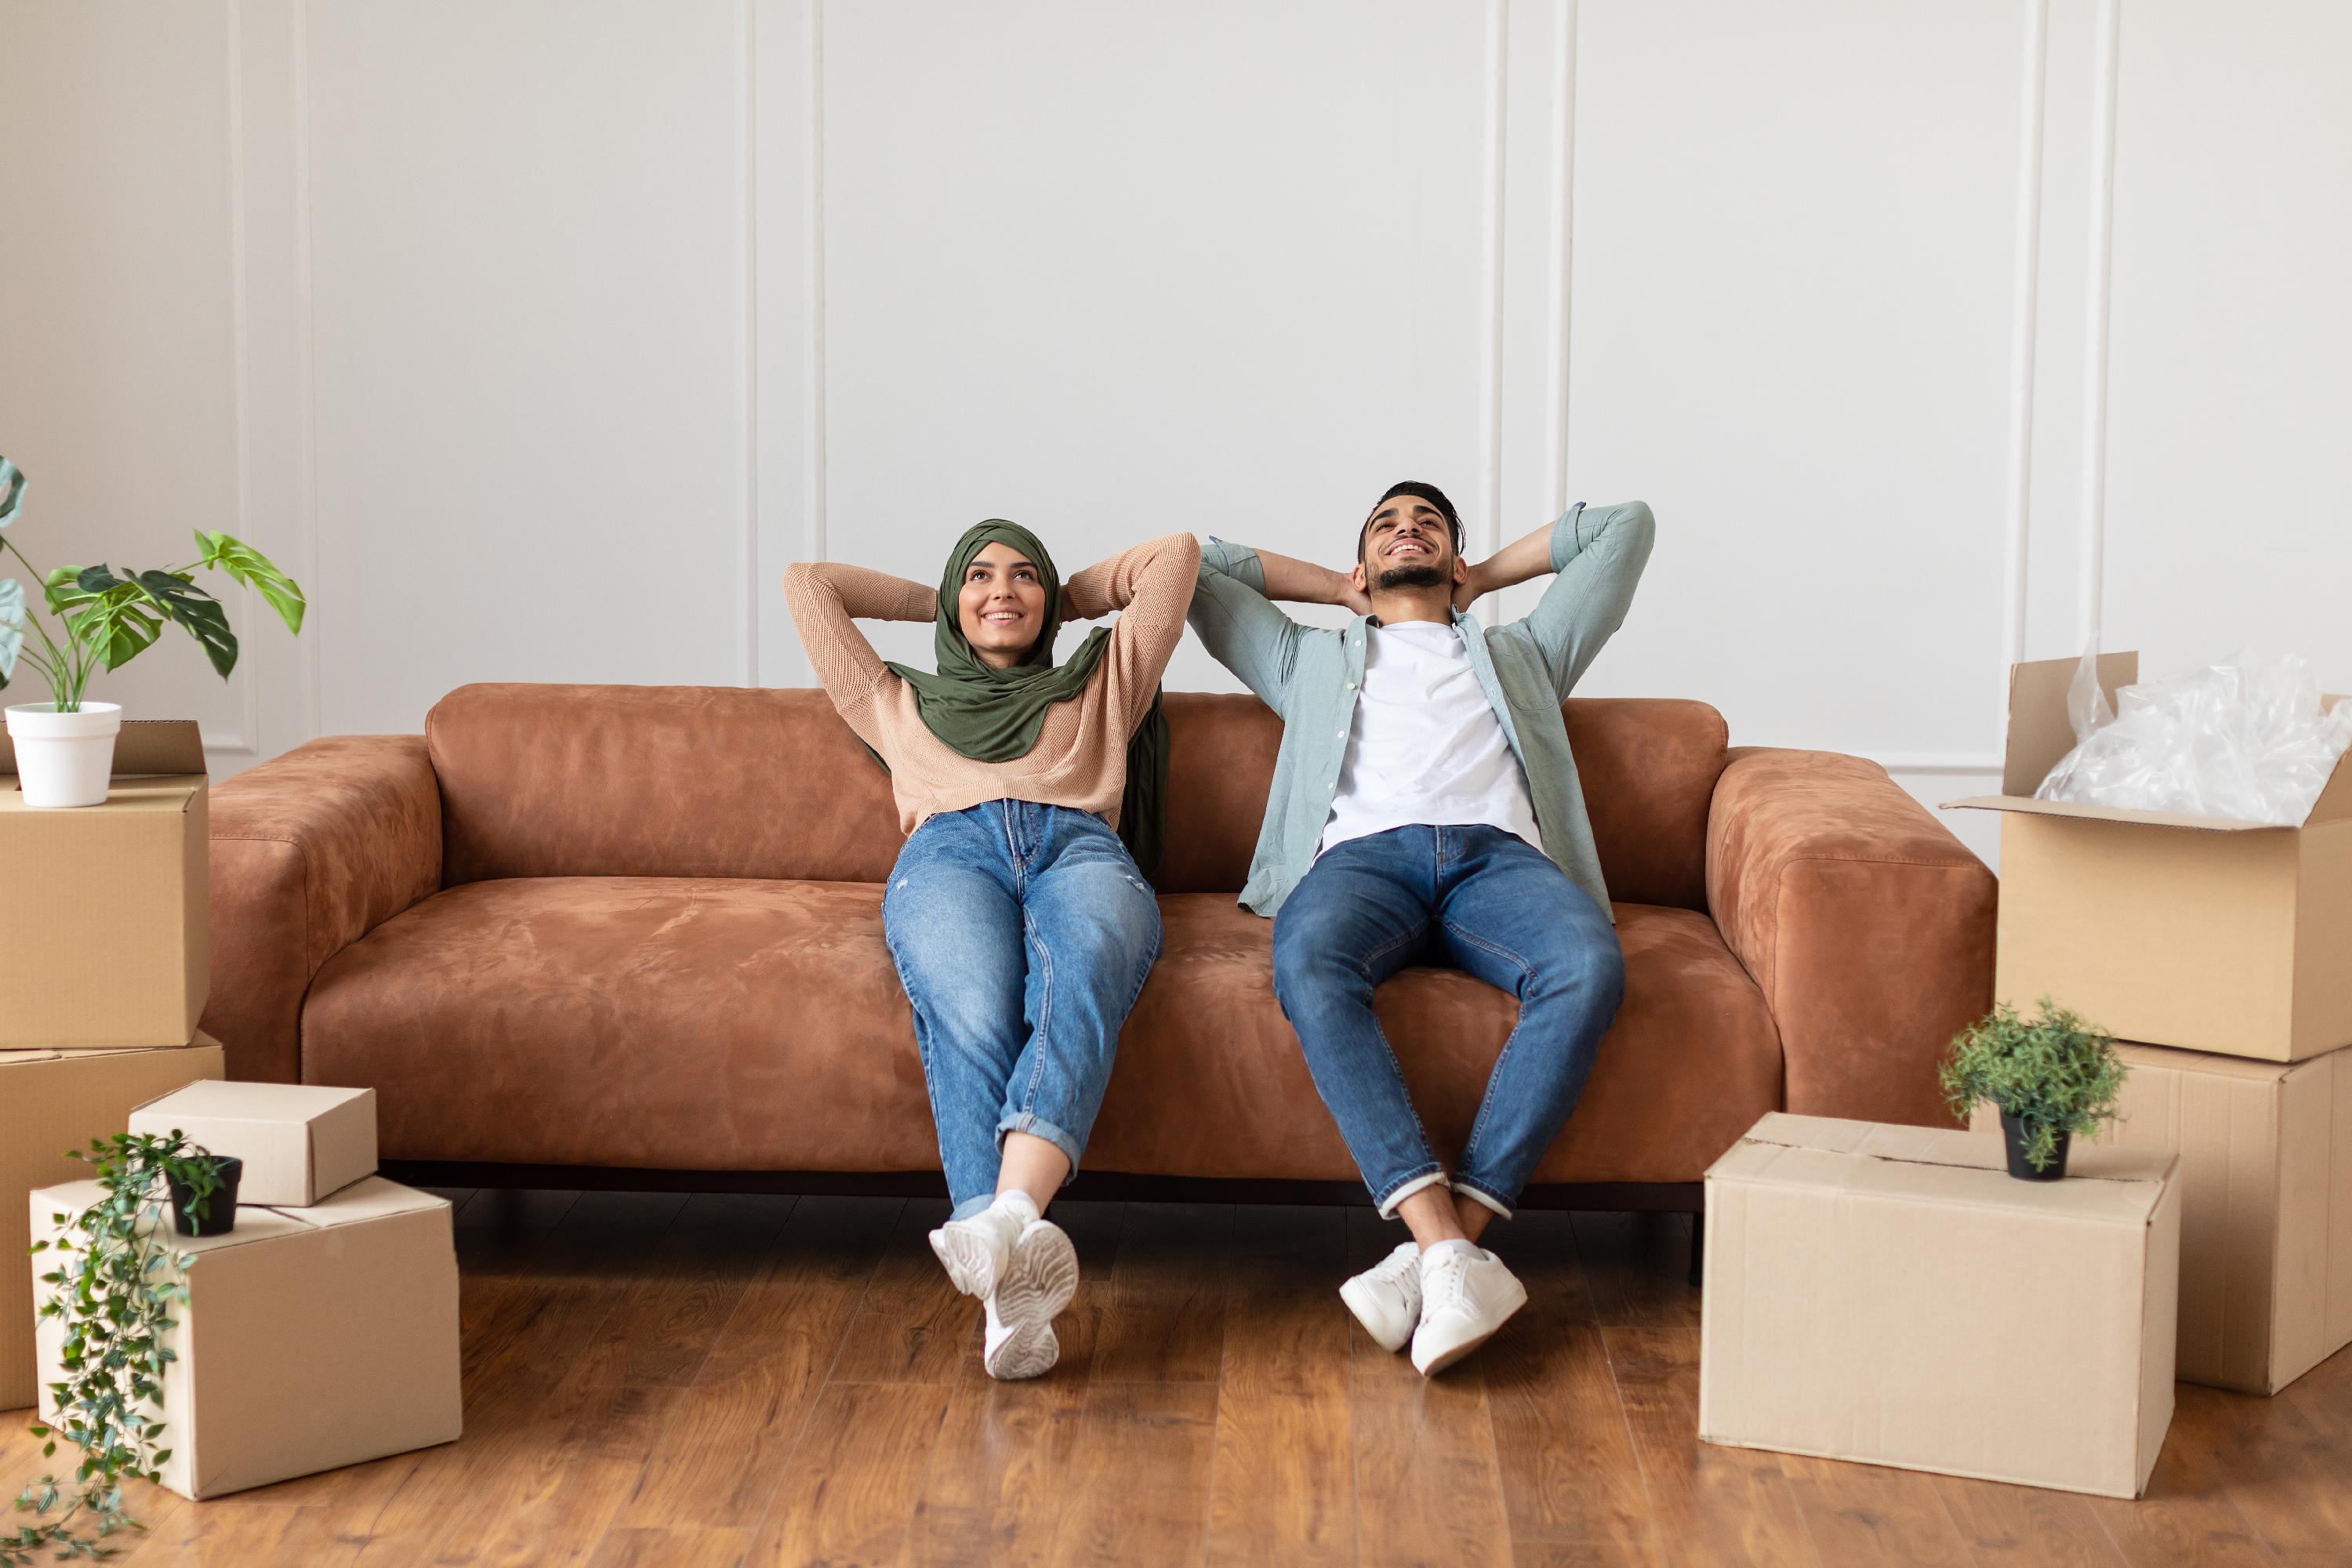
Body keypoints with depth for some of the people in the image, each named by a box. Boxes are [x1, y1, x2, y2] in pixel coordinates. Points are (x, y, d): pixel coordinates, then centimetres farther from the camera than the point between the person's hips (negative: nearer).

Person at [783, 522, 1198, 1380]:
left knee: (1080, 976, -40)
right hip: (952, 850, 0)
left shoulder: (1098, 688, 40)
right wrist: (933, 602, 49)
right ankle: (1014, 1286, -57)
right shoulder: (899, 703, 40)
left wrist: (1069, 599, 46)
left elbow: (1176, 554, 40)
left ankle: (1009, 1212, -65)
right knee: (971, 1015, -37)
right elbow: (809, 583, 43)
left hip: (1082, 847, 0)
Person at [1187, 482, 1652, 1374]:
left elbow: (1625, 525, 43)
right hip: (1363, 855, -1)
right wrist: (1339, 591, 45)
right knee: (1308, 966, -40)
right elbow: (1190, 564, 41)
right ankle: (1453, 1252, -47)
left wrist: (1487, 576, 46)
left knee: (1589, 966, -37)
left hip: (1499, 855, 1)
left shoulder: (1521, 653, 41)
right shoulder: (1312, 658, 40)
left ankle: (1447, 1239, -42)